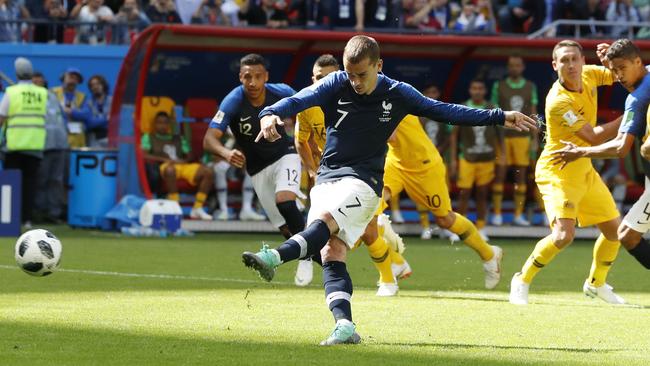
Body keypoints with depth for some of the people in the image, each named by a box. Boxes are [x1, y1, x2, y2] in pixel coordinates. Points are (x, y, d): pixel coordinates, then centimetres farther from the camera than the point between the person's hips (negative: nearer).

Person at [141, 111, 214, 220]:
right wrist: (165, 160, -11)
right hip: (164, 166, -5)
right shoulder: (148, 137, 16)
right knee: (170, 170, -44)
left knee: (207, 172, -21)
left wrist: (184, 161, -3)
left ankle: (197, 208, -19)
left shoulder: (178, 139, 29)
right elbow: (144, 155, 0)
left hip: (183, 166, 5)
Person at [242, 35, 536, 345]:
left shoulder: (397, 94, 2)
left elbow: (444, 111, 11)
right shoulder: (336, 84, 0)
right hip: (326, 178, 3)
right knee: (330, 254, -13)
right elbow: (298, 100, -14)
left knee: (326, 221, -31)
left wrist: (500, 118, 10)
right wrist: (270, 114, -36)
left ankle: (275, 257, -53)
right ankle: (344, 325, -22)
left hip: (362, 181, -3)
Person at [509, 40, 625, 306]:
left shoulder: (590, 75, -5)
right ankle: (522, 281, -4)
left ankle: (596, 283, 36)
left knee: (615, 230, 13)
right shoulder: (558, 102, -27)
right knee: (563, 234, -24)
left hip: (584, 171, 8)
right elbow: (594, 137, -26)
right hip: (557, 172, -8)